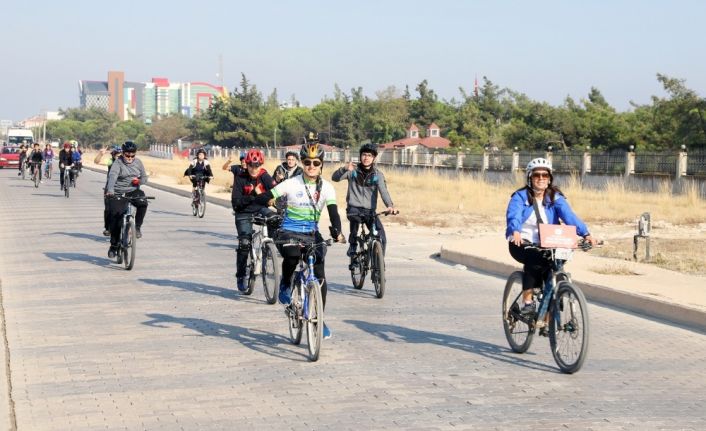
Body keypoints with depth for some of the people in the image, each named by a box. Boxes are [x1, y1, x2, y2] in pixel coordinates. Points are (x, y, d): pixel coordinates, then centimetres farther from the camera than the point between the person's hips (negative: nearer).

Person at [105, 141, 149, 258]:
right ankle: (114, 245, 7)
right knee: (115, 217, -7)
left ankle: (138, 226, -7)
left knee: (143, 203, -29)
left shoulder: (138, 162, 6)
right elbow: (112, 176, -26)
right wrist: (110, 190, -44)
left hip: (133, 191, 3)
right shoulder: (118, 163, -9)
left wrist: (139, 181, -15)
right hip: (118, 193, -3)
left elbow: (144, 177, 10)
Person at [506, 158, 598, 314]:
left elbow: (569, 216, -13)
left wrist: (585, 234, -30)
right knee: (534, 260, -33)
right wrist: (515, 232, -44)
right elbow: (513, 215, -22)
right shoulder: (520, 196, -4)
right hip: (522, 244, -3)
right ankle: (527, 301, -22)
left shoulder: (556, 198, 3)